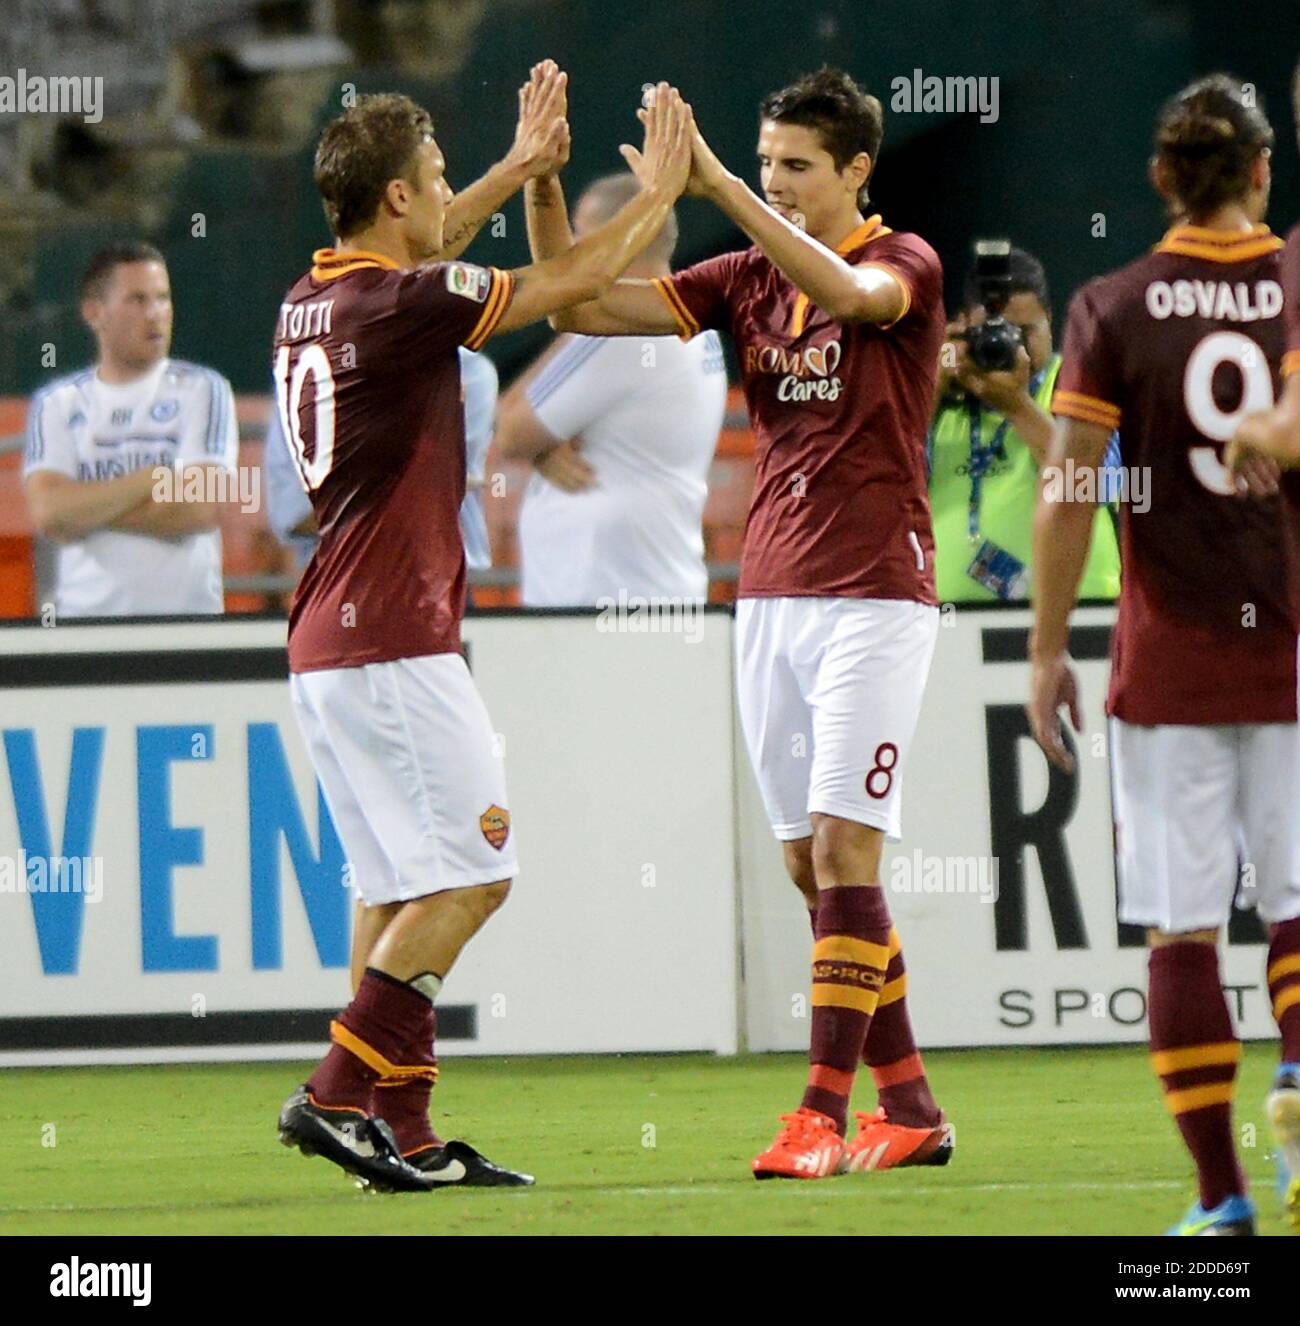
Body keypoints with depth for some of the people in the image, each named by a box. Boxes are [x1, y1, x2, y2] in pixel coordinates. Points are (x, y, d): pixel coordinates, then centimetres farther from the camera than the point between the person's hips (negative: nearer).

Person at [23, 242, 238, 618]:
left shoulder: (203, 390, 5)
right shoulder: (57, 403, 9)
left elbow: (202, 509, -9)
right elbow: (48, 514, -6)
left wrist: (86, 509, -6)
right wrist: (155, 478, -9)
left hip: (186, 615, -1)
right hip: (83, 619, 1)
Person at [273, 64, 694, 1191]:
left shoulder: (317, 296, 11)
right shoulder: (402, 303, -14)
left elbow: (404, 252, 35)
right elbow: (575, 282, -5)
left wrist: (523, 167, 40)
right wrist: (661, 191, 11)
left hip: (328, 642, 9)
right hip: (395, 642, -9)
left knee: (398, 885, 9)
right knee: (468, 873, -6)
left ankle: (404, 1135, 7)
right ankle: (339, 1092, -13)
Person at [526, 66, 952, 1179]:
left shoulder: (905, 264, -5)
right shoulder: (747, 278, 11)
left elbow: (847, 292, -29)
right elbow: (581, 306, 6)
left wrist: (715, 186, -35)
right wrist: (543, 185, -9)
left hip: (874, 596, -6)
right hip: (768, 596, 6)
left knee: (841, 848, -12)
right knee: (810, 864, 6)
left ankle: (825, 1111, -13)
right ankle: (909, 1106, 13)